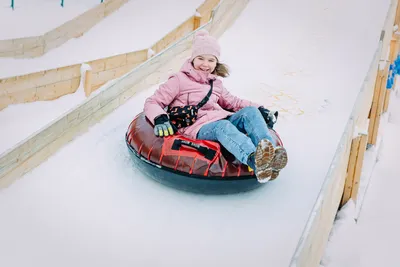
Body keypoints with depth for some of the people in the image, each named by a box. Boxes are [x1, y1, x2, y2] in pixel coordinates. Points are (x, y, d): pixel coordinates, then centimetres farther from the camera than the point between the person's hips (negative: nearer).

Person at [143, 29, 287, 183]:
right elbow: (152, 102, 4)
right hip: (198, 128, -6)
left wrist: (260, 109, 22)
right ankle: (254, 160, -68)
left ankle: (272, 155, -44)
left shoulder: (216, 84, 27)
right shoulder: (180, 80, 8)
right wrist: (160, 119, -18)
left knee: (250, 112, -19)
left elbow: (232, 102, 36)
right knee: (223, 126, -38)